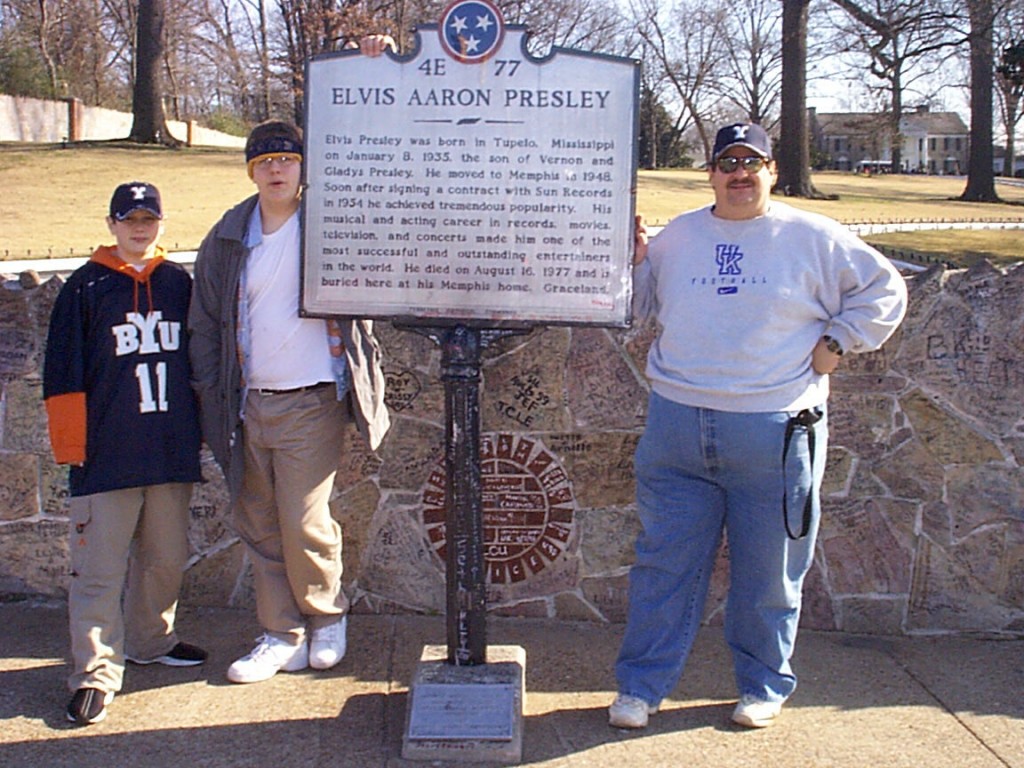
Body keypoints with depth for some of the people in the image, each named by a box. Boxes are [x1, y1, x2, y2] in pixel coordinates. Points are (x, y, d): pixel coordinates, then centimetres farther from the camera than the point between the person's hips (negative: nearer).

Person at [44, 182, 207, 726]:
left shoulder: (179, 283, 9)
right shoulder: (86, 288, -1)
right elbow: (64, 374, -2)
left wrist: (195, 430, 16)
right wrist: (70, 445, -6)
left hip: (171, 452, 4)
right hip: (107, 454, -4)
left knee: (166, 558, 14)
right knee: (99, 568, -3)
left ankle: (151, 640, 34)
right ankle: (95, 673, 4)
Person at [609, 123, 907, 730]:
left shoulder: (813, 238, 2)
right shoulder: (677, 236, 10)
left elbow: (884, 289, 9)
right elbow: (642, 305, 20)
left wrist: (836, 342, 1)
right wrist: (633, 262, 2)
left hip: (774, 431, -2)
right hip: (678, 424, 2)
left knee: (768, 571, 9)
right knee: (665, 563, 6)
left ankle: (765, 685, 27)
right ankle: (642, 685, 17)